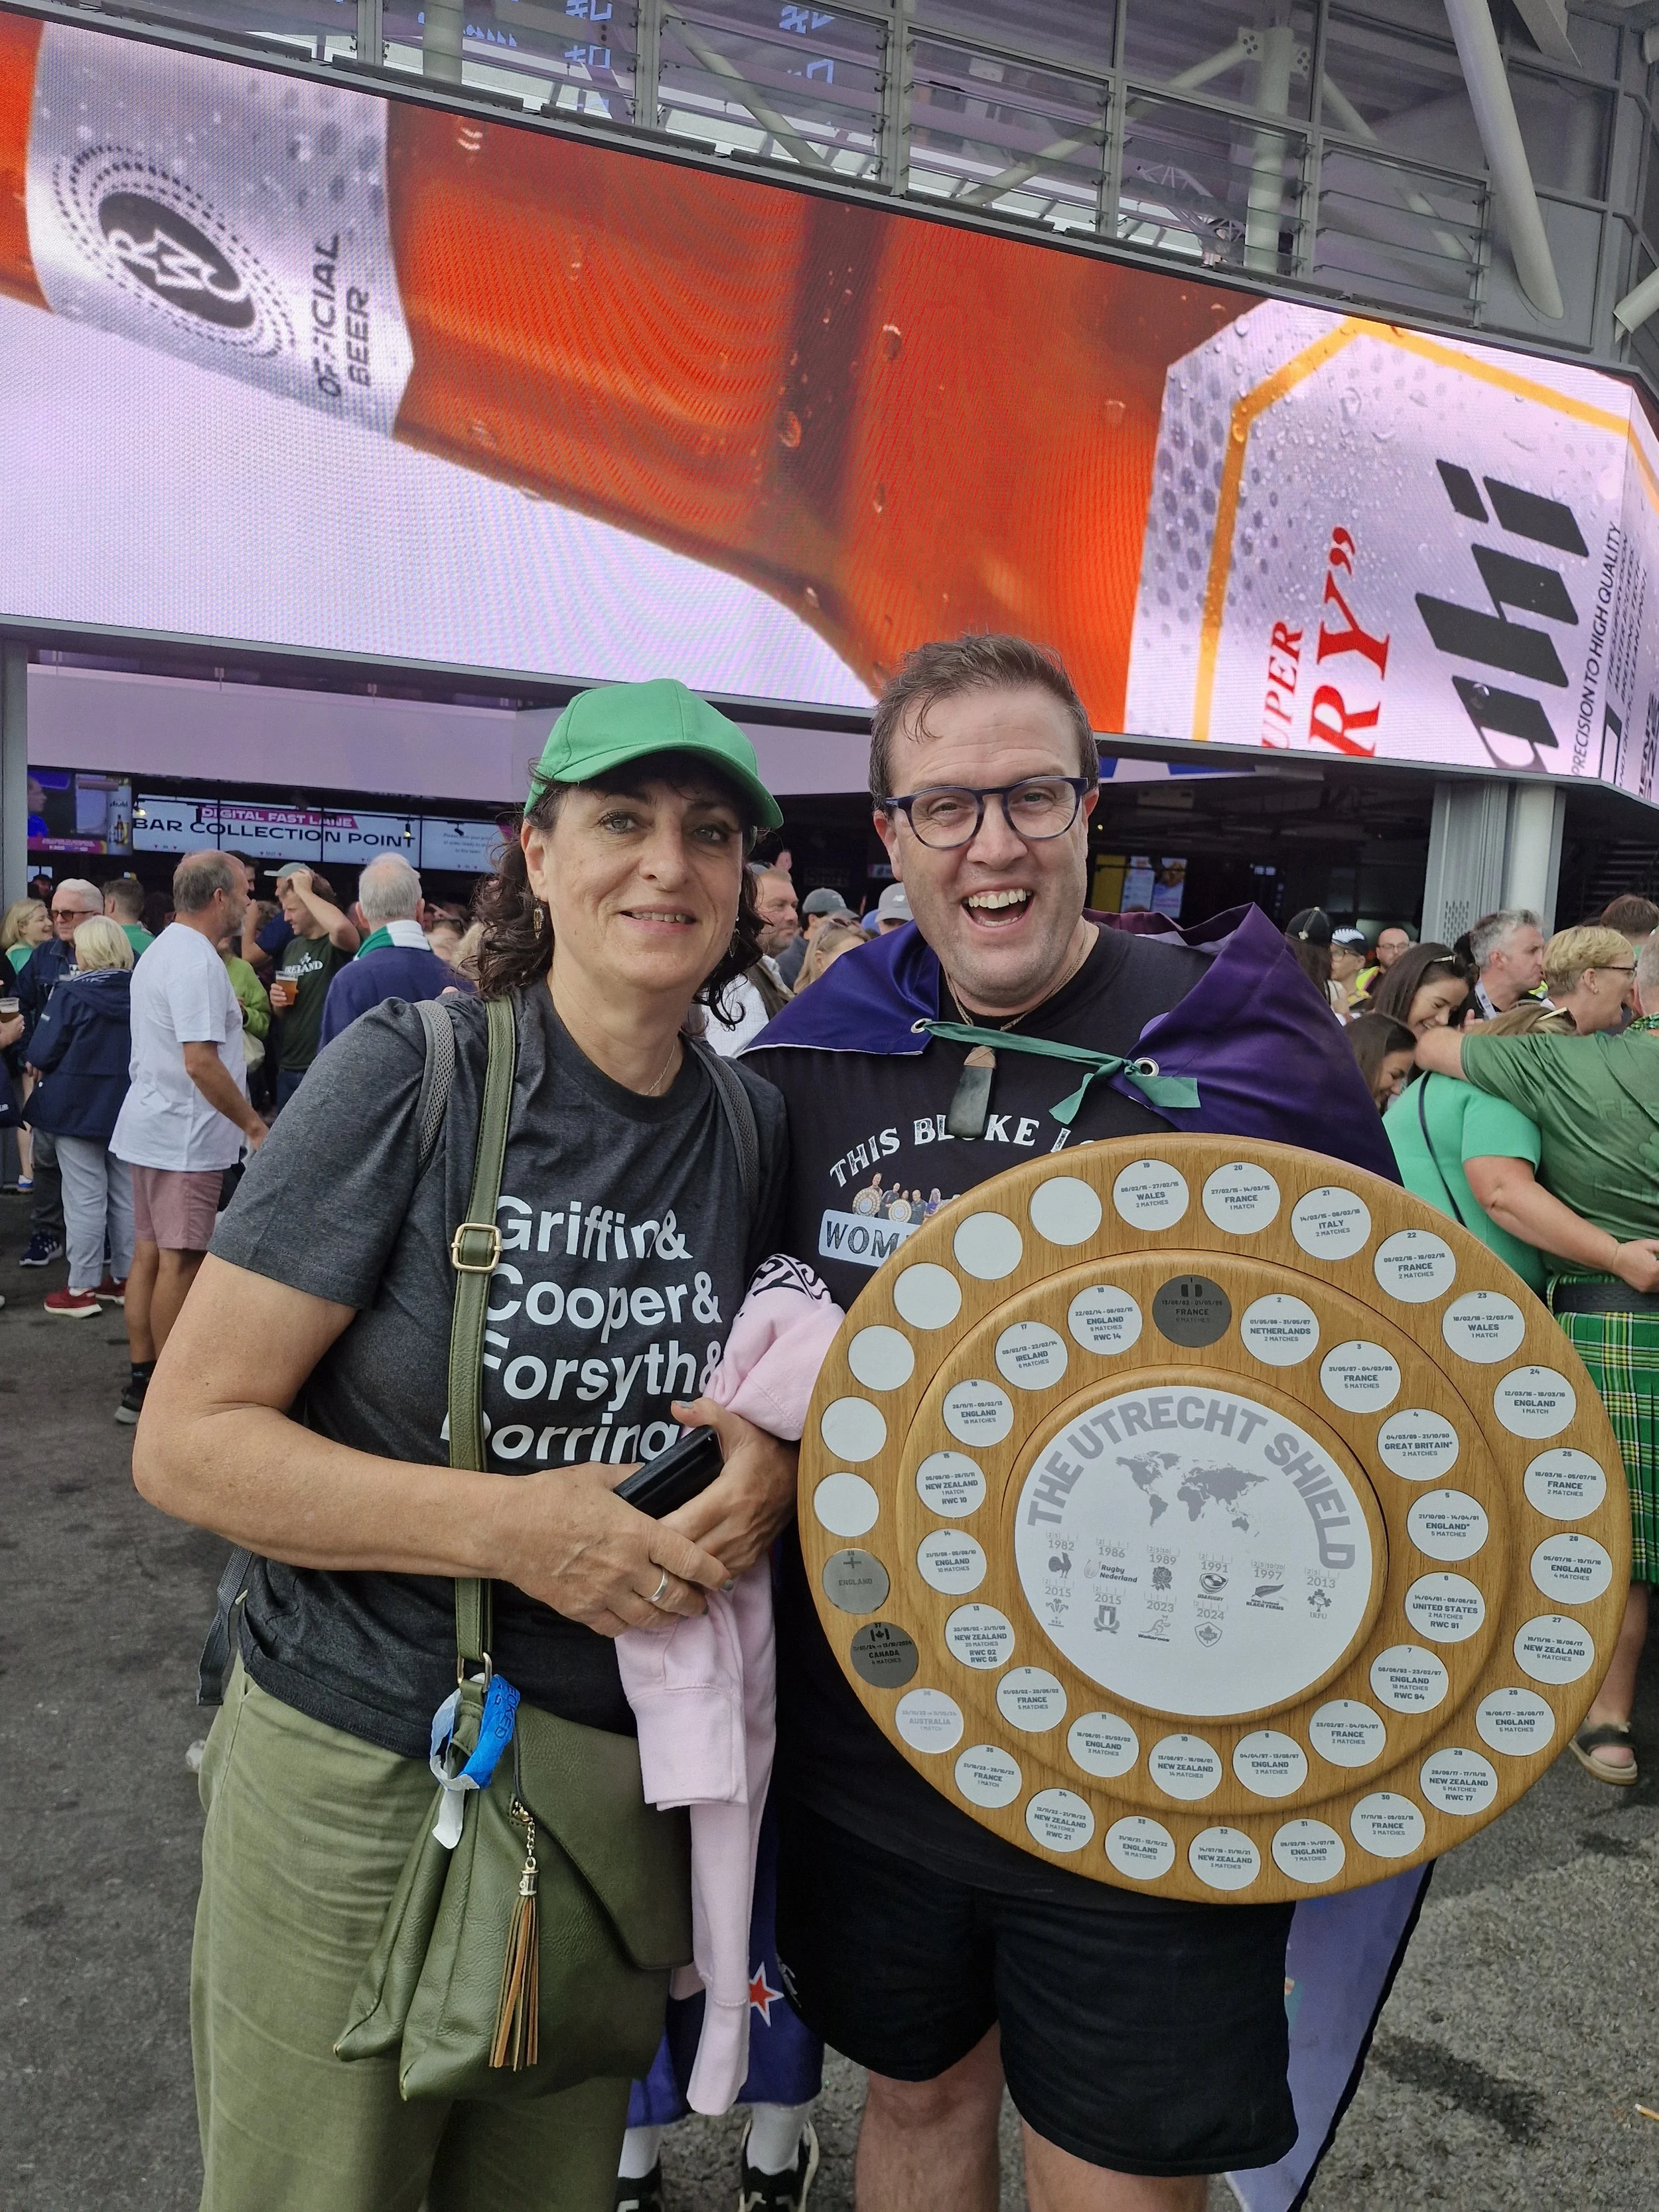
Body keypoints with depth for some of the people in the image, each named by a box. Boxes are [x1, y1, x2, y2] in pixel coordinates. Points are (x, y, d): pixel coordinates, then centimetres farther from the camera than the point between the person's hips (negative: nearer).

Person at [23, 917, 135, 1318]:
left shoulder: (71, 994, -15)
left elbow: (42, 1054, -14)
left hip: (78, 1107, -5)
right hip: (129, 1107, 5)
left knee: (85, 1198, 0)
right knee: (126, 1194, 12)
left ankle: (82, 1288, 5)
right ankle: (124, 1278, 22)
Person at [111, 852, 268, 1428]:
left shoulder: (163, 950, 14)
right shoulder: (197, 961, -19)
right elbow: (201, 1061, -25)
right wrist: (253, 1123, -18)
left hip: (153, 1126, 10)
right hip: (186, 1136, -10)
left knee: (150, 1253, 12)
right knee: (180, 1262, -3)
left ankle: (141, 1382, 19)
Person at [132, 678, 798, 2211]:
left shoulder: (754, 1124, -2)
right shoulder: (411, 1075, -15)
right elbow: (188, 1441, -15)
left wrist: (775, 1470, -11)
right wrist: (502, 1525, -26)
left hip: (632, 1782, 4)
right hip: (359, 1780, -3)